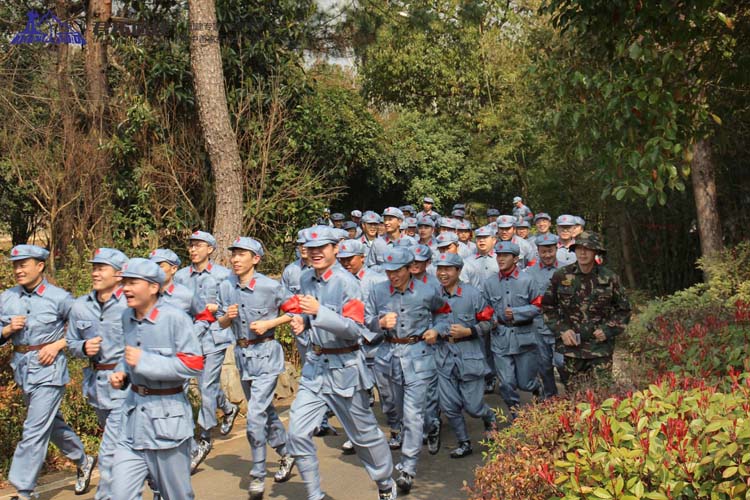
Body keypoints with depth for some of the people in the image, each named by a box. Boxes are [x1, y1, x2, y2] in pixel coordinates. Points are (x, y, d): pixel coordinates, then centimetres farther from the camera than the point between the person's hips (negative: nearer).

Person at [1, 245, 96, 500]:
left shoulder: (59, 298, -10)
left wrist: (57, 345, -13)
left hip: (49, 368, -6)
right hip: (22, 369, 6)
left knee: (34, 431, -7)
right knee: (51, 422, 20)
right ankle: (83, 461, 41)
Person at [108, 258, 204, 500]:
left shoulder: (175, 318, -15)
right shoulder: (127, 317, 6)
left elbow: (193, 365, -19)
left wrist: (144, 361, -22)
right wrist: (121, 372, 2)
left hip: (167, 415, -6)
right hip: (133, 414, 6)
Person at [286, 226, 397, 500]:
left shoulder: (347, 282, -16)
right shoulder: (306, 279, 4)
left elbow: (355, 329, -23)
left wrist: (319, 311, -32)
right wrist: (301, 321, -1)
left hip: (344, 366, -5)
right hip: (315, 364, 6)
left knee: (364, 434, 10)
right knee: (298, 433, -1)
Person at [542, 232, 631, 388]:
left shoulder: (610, 279, -1)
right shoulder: (561, 276, -1)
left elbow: (623, 309, 9)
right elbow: (547, 307, 8)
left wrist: (608, 330, -5)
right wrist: (561, 330, -4)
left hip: (600, 348, -1)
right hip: (570, 348, 1)